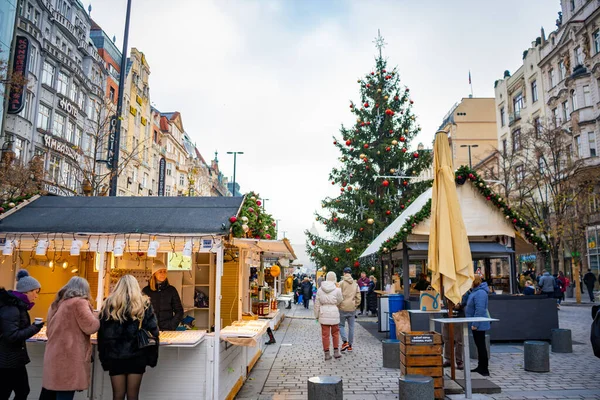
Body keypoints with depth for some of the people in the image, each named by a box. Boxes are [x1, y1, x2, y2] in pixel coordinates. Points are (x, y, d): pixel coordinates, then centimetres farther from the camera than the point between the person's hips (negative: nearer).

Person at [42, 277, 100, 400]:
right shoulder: (79, 302, -10)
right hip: (70, 357, -8)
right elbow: (91, 327, -14)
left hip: (54, 356, 8)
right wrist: (95, 317, 5)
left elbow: (49, 332, 26)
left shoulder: (56, 304, 16)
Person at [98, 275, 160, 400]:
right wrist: (152, 357, 2)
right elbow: (152, 332, -3)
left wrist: (104, 358, 10)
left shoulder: (108, 304, 6)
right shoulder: (144, 304, 1)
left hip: (115, 356, 2)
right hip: (136, 356, -1)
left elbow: (102, 334, 6)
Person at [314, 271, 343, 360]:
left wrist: (317, 315, 11)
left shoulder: (320, 289, -1)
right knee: (335, 333, 16)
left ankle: (327, 354, 12)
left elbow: (317, 304, 3)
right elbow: (339, 301, 4)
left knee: (325, 334, 7)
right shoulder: (337, 290, -9)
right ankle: (336, 352, 20)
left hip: (323, 314, 1)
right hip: (334, 314, -1)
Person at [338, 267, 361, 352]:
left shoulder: (341, 283, -7)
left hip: (343, 308, -4)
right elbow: (358, 297, 7)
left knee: (341, 325, 10)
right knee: (351, 327, 11)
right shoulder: (355, 284, 7)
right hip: (352, 308, 4)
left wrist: (338, 306, 2)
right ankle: (350, 345, 16)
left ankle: (345, 342, -5)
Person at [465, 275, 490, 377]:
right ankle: (480, 367, 26)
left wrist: (475, 324, -24)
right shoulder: (476, 291, 13)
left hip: (478, 325, -10)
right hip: (476, 324, 10)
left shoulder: (480, 293, -21)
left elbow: (479, 310, -27)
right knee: (479, 345, 16)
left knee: (481, 346, -3)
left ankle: (484, 369, 5)